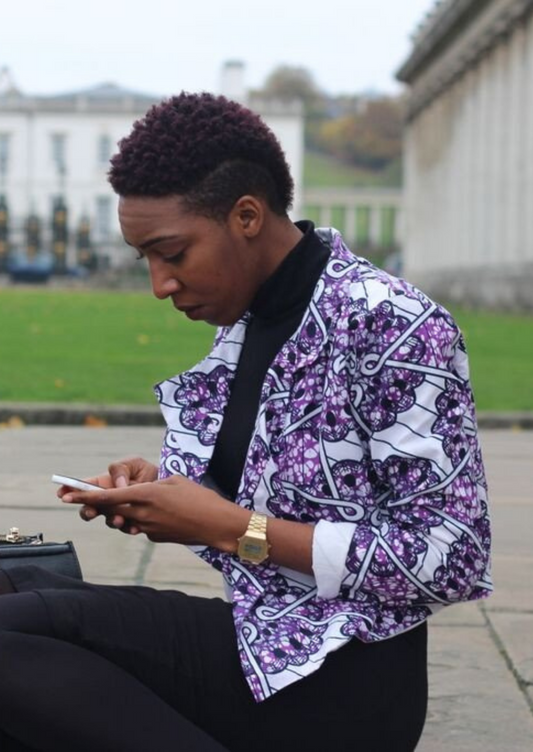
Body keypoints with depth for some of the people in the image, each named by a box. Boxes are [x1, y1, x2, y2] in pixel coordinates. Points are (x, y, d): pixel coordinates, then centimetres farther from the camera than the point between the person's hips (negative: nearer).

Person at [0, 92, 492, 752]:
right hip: (262, 641, 9)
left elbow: (450, 560, -17)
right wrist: (157, 490, -2)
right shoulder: (244, 321, 10)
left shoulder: (390, 326, -15)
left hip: (340, 678, -9)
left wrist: (230, 529, -19)